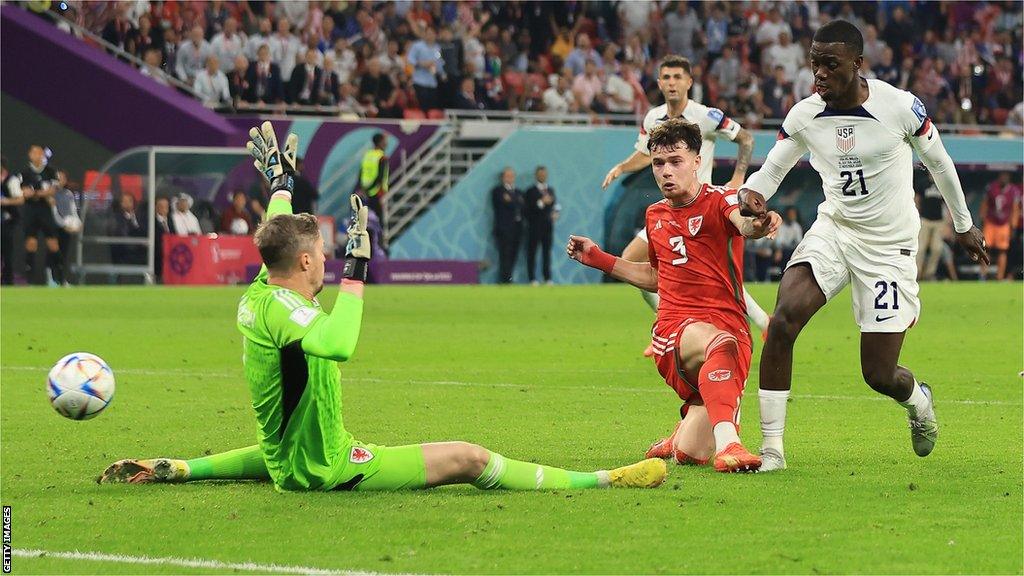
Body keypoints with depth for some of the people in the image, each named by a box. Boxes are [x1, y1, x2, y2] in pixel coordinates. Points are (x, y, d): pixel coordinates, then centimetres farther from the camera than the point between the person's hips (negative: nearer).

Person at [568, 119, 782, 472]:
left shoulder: (720, 200, -1)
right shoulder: (656, 216, 16)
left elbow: (743, 223, -27)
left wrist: (756, 224, -52)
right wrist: (597, 259, 30)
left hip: (730, 323, -2)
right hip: (675, 329, 2)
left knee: (690, 454, -12)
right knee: (720, 342, -39)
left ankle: (688, 427, 24)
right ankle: (726, 443, -46)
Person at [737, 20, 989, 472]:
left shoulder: (900, 107, -15)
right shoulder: (804, 116, -7)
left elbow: (938, 163, 2)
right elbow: (771, 170, 2)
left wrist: (963, 226, 14)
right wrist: (751, 195, -24)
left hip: (890, 247, -3)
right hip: (833, 230, 3)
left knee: (879, 375, -3)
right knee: (784, 319, -25)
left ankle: (918, 401, 37)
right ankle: (772, 447, -18)